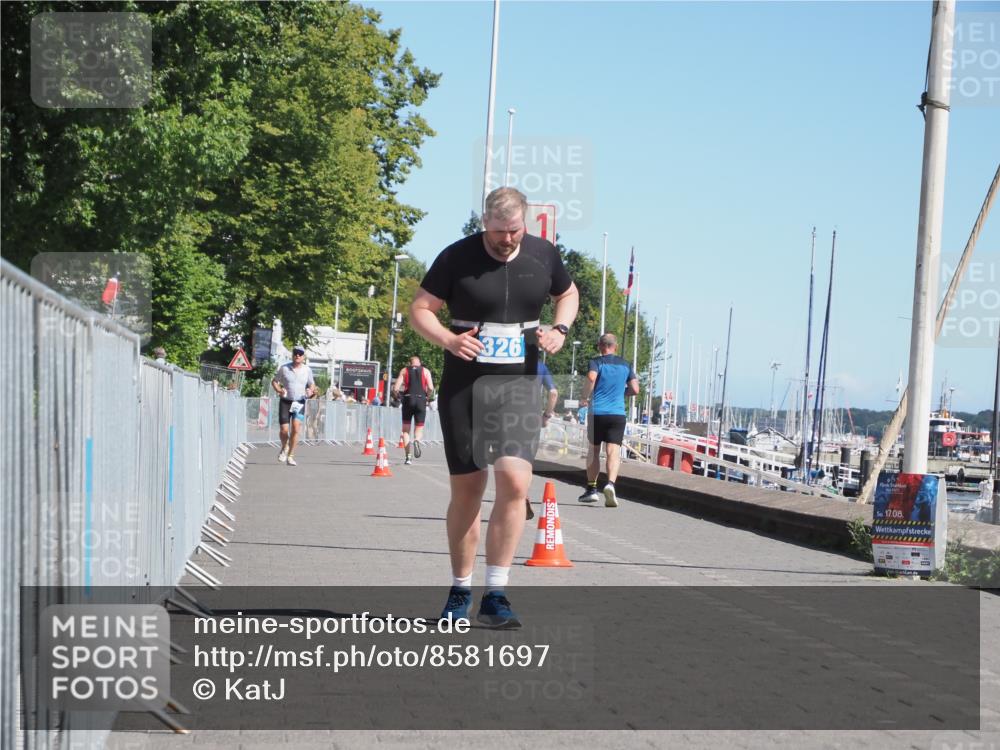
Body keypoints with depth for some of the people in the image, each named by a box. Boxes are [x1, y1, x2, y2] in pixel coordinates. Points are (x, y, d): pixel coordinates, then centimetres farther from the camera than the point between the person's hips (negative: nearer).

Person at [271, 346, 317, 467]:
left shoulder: (307, 370, 5)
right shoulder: (284, 368, -1)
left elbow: (312, 384, 18)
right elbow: (274, 381, 8)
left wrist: (311, 391, -5)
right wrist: (279, 390, -12)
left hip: (299, 403, 1)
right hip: (285, 402, -1)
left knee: (296, 428, -16)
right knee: (284, 430, -5)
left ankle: (290, 456, -5)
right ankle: (284, 448, 29)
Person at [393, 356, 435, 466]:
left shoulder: (404, 371, 11)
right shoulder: (425, 371, 11)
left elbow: (395, 388, 0)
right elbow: (431, 388, -3)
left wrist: (399, 397, 17)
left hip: (408, 399, 0)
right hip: (421, 400, 0)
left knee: (406, 429, 10)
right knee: (419, 428, 8)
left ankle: (408, 457, 2)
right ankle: (416, 440, -28)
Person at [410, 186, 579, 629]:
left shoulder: (544, 255, 3)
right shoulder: (458, 257, -6)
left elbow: (568, 295, 22)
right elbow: (419, 309, 0)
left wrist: (559, 329, 2)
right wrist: (448, 340, -19)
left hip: (519, 383, 1)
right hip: (464, 382, -1)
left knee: (514, 481, -16)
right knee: (467, 489, 5)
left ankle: (495, 596, -9)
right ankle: (460, 590, 22)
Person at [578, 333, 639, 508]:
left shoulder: (596, 362, 1)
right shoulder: (626, 365, 12)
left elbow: (591, 377, -20)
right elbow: (635, 390, 10)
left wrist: (585, 396, -6)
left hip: (597, 412, -1)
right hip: (618, 413, 1)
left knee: (594, 451, 13)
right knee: (614, 452, -7)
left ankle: (591, 489, 16)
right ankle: (611, 483, -30)